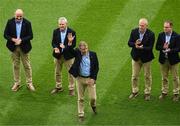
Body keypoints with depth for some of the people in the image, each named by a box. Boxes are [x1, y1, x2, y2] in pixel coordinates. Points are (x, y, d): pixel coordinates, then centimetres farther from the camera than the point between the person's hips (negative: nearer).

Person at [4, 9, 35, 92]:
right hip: (14, 47, 1)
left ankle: (29, 83, 15)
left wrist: (21, 40, -21)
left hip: (24, 47, -1)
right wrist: (13, 39, -20)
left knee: (27, 66, 6)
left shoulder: (27, 23, -7)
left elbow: (30, 36, -8)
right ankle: (17, 83, 20)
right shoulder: (10, 22, -3)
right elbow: (5, 34, -3)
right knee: (15, 65, 10)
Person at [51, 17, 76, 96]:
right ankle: (58, 87, 32)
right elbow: (53, 42, 1)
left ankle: (71, 89, 16)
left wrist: (65, 47, -31)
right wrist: (55, 48, -19)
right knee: (57, 72, 15)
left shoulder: (71, 32, -13)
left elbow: (73, 45, -14)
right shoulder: (55, 31, -2)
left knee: (71, 72, 4)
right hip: (58, 55, 3)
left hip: (68, 55, -3)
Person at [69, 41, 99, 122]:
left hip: (90, 79, 0)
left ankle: (93, 106, 36)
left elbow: (96, 67, -2)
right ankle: (81, 115, 19)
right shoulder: (77, 53, -6)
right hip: (80, 79, 0)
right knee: (80, 98, 8)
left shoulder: (93, 54, -6)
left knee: (93, 97, 1)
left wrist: (93, 78, -10)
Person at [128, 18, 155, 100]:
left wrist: (141, 47, -36)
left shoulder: (151, 34, -18)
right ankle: (135, 92, 28)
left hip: (146, 58, -3)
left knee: (147, 76, 10)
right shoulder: (134, 32, -8)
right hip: (136, 57, 3)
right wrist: (135, 44, -27)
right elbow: (129, 43, -5)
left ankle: (147, 93, 23)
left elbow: (150, 48, -20)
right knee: (134, 76, 12)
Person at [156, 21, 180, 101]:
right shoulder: (161, 35, 1)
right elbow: (157, 47, 0)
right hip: (163, 60, 3)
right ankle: (164, 92, 26)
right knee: (164, 77, 14)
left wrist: (170, 50, -26)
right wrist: (163, 47, -19)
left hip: (173, 60, -3)